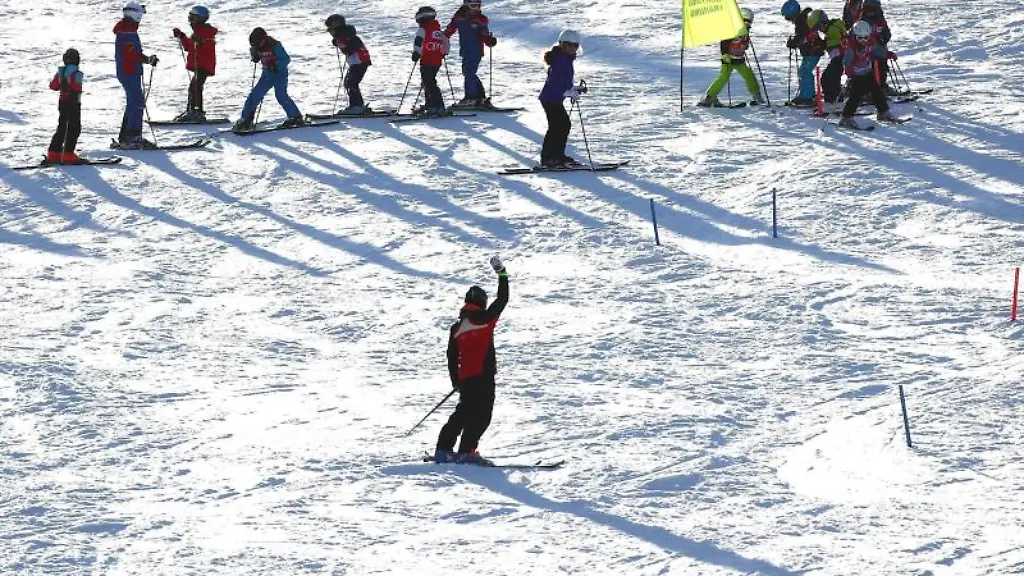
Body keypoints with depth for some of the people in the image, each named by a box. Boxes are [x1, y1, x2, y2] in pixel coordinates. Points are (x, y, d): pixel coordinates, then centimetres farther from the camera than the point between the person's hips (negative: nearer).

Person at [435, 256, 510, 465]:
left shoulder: (456, 328, 12)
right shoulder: (485, 319, -5)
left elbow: (452, 357, 14)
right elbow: (502, 299, -2)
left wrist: (455, 381, 23)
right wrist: (502, 274, 7)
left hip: (465, 377, 7)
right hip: (484, 375, -7)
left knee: (464, 412, 17)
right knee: (481, 416, -6)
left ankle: (443, 449, 17)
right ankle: (467, 452, -15)